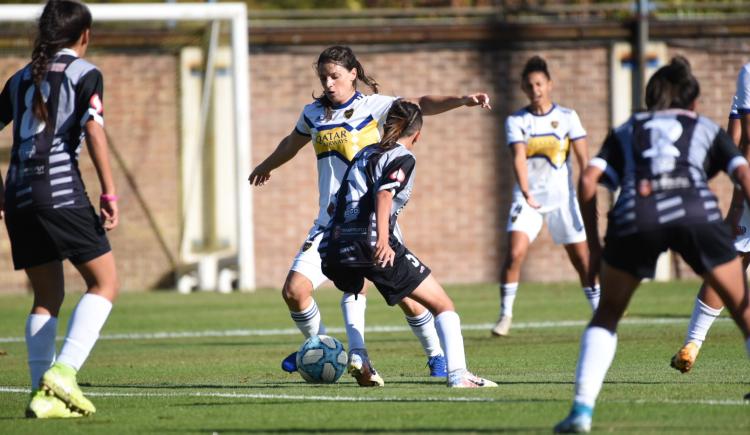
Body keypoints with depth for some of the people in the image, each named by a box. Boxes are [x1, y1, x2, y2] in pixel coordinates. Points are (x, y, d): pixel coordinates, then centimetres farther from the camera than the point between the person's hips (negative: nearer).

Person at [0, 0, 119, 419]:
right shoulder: (84, 73, 2)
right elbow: (94, 130, -11)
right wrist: (110, 194, -13)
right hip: (61, 192, -6)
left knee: (48, 296, 14)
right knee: (104, 282, 1)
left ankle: (44, 393, 4)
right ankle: (63, 371, -16)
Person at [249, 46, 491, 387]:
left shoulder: (372, 106, -5)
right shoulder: (314, 113, 9)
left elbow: (421, 105, -18)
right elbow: (292, 144, 30)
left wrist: (461, 100, -35)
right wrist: (266, 166, 48)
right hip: (331, 223, 4)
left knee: (405, 295, -11)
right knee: (294, 290, -10)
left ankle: (436, 356, 11)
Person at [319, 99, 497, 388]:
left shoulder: (364, 154, 25)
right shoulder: (402, 158, 4)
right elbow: (384, 194, -13)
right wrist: (382, 241, -24)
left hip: (334, 246, 7)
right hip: (371, 244, -7)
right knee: (442, 305, 0)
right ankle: (457, 374, -14)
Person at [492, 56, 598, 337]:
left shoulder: (567, 117, 1)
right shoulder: (516, 121, 1)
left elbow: (583, 158, -2)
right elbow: (518, 158, -13)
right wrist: (526, 193, -28)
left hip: (563, 198, 0)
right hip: (528, 199, 0)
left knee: (583, 258, 2)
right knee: (515, 253, -17)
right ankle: (505, 315, -7)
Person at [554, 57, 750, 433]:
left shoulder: (625, 131, 32)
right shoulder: (708, 129, 31)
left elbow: (588, 180, 15)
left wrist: (594, 246, 19)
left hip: (634, 217, 1)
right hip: (698, 212, -1)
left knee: (607, 314, 20)